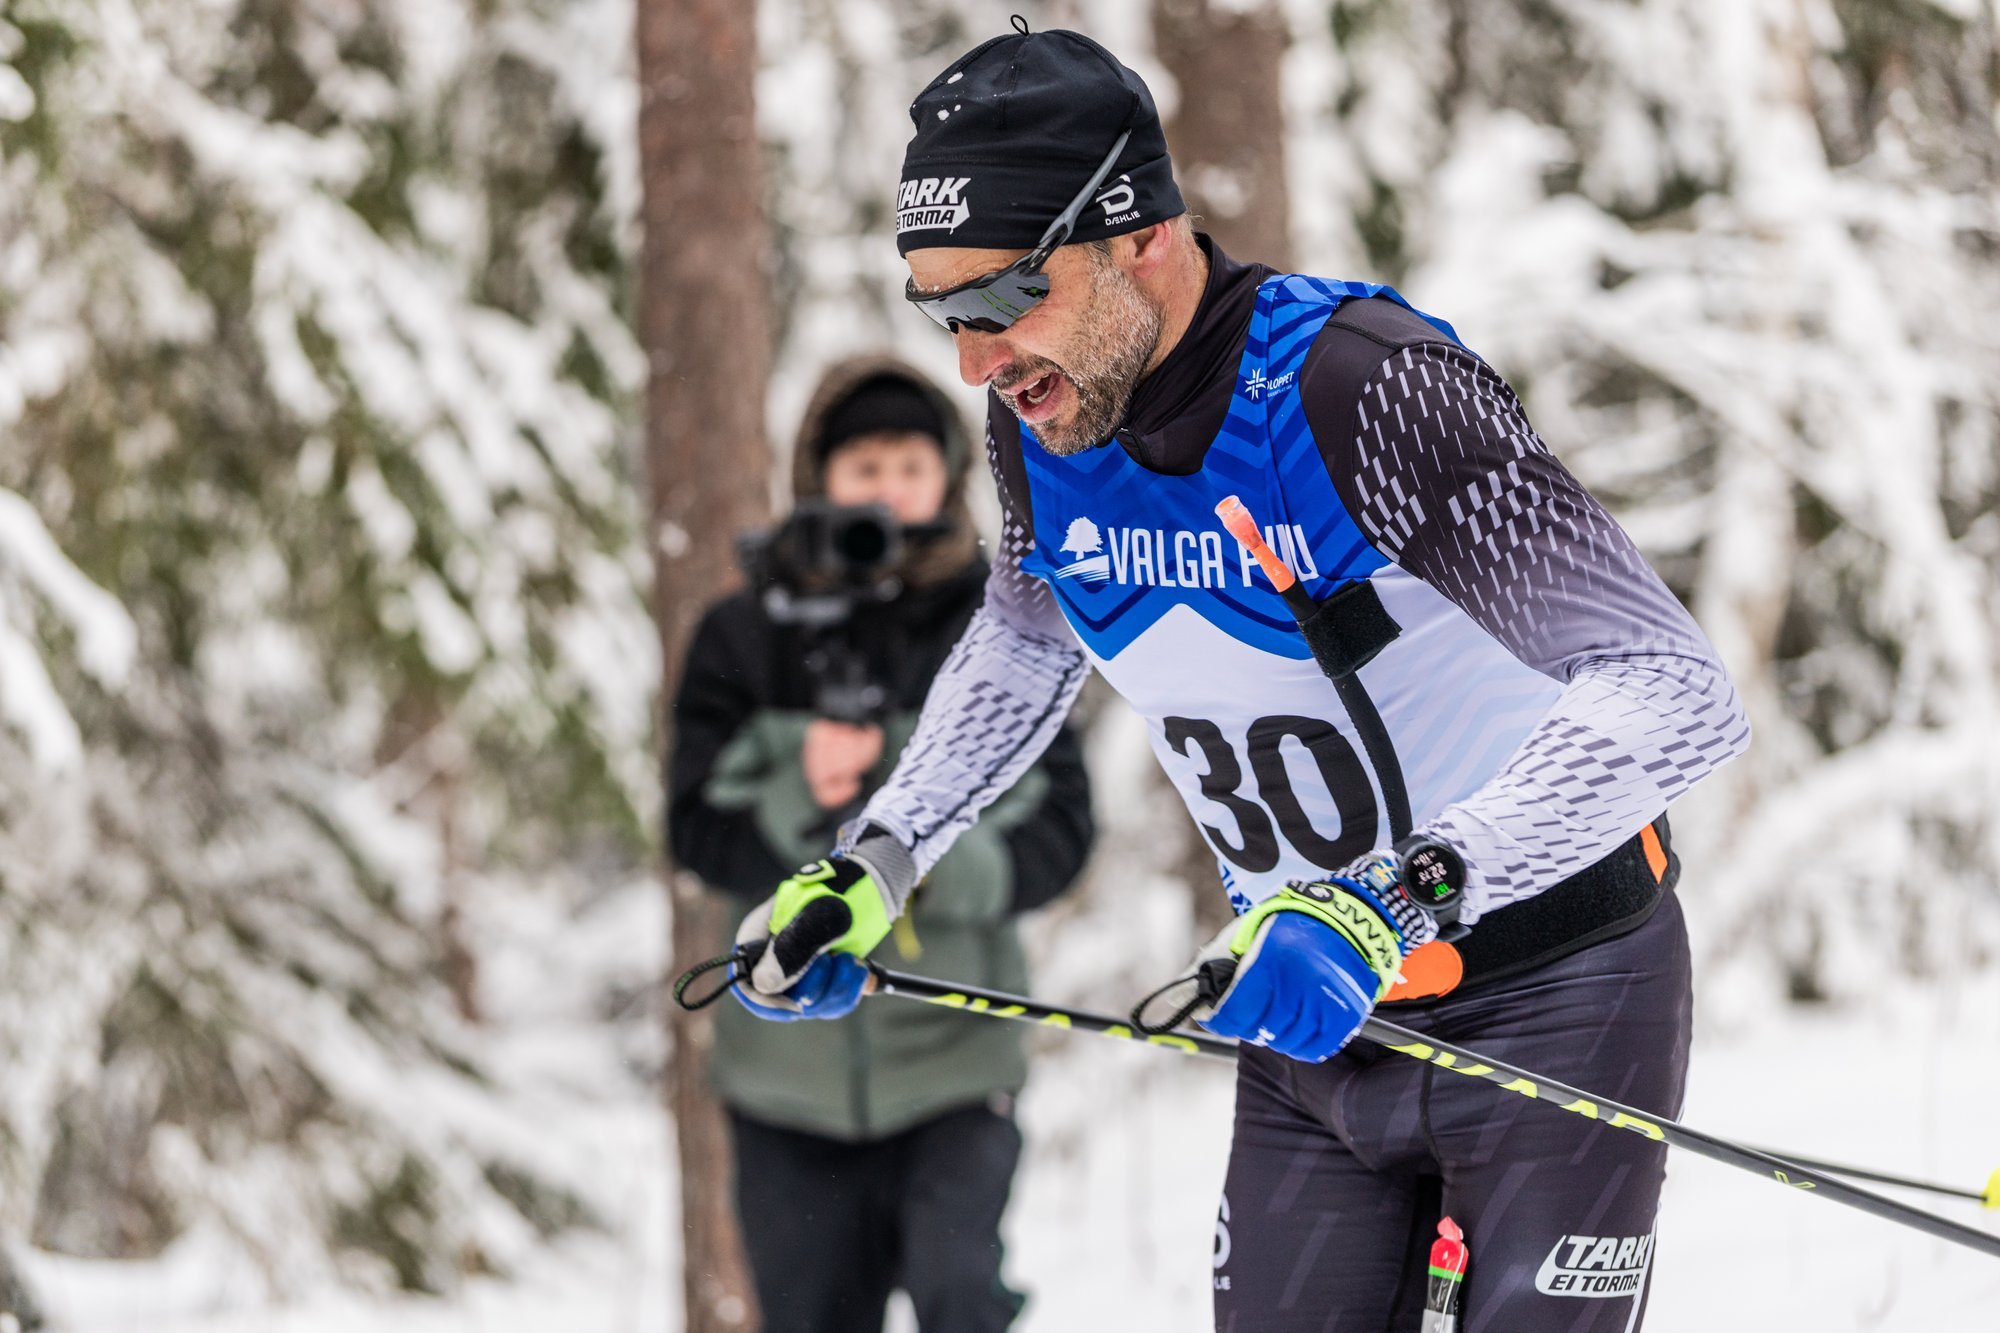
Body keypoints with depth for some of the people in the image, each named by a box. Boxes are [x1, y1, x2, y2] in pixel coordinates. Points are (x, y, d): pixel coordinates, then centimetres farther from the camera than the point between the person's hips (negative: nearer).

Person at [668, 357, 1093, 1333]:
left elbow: (1061, 825, -2)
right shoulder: (746, 640, 2)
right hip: (791, 1061, 2)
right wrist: (803, 795, -23)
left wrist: (945, 865, -21)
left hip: (954, 1047, -2)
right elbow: (700, 832, -2)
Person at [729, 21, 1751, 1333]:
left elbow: (1678, 696, -35)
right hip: (1316, 1008, 6)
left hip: (1552, 1001, -6)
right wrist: (875, 861, 5)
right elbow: (1025, 644, 18)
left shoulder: (1360, 386, -28)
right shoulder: (1040, 422, -7)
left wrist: (1397, 897, -45)